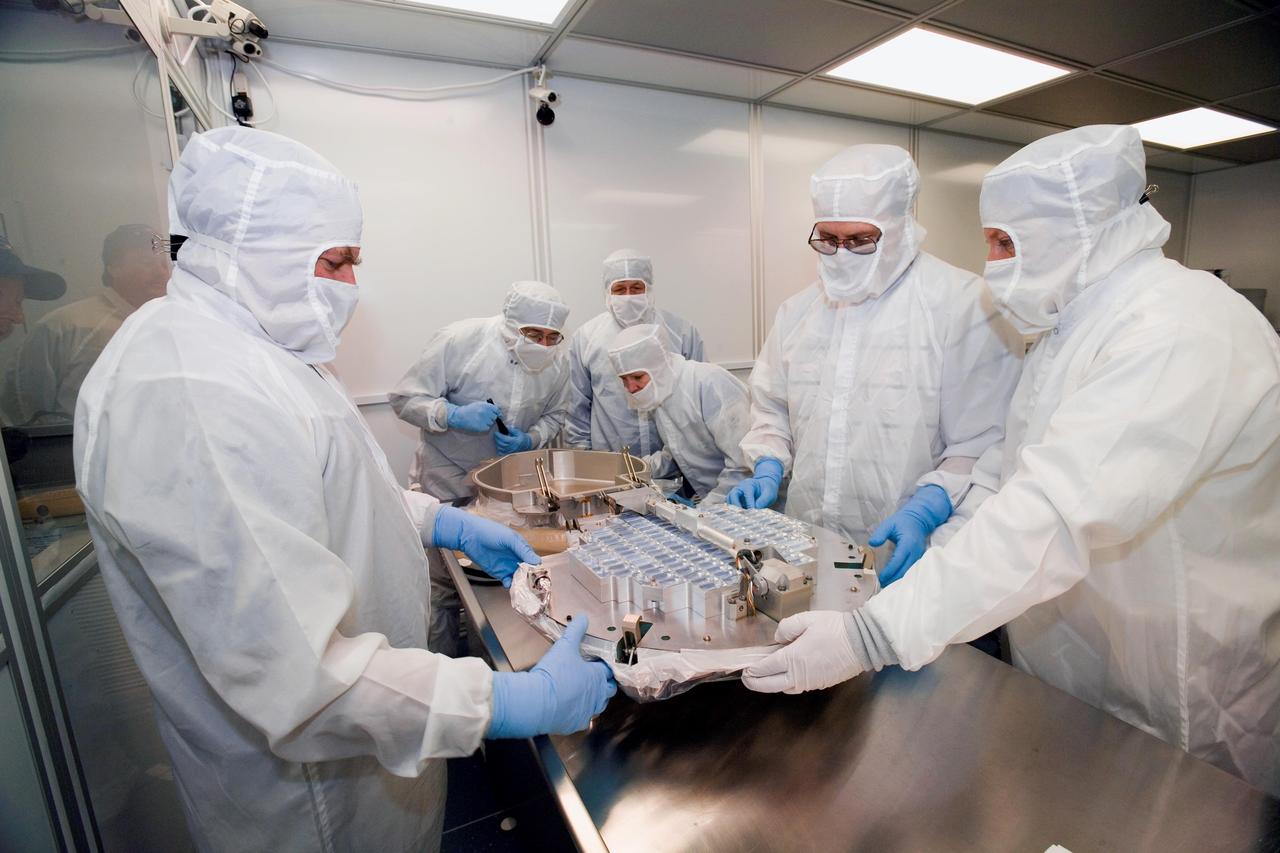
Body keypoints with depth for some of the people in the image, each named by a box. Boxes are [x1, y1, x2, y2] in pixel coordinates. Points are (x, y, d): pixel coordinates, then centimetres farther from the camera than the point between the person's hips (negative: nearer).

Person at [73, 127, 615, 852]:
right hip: (310, 778, -9)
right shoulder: (186, 393, -32)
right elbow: (292, 670, -34)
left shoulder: (252, 349, 3)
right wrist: (518, 702, -30)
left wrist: (450, 524, 6)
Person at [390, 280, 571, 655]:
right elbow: (405, 398, -13)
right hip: (447, 484, -3)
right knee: (444, 587, 6)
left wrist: (529, 439, -14)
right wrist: (453, 415, -31)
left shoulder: (557, 363, -7)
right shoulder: (458, 340, -19)